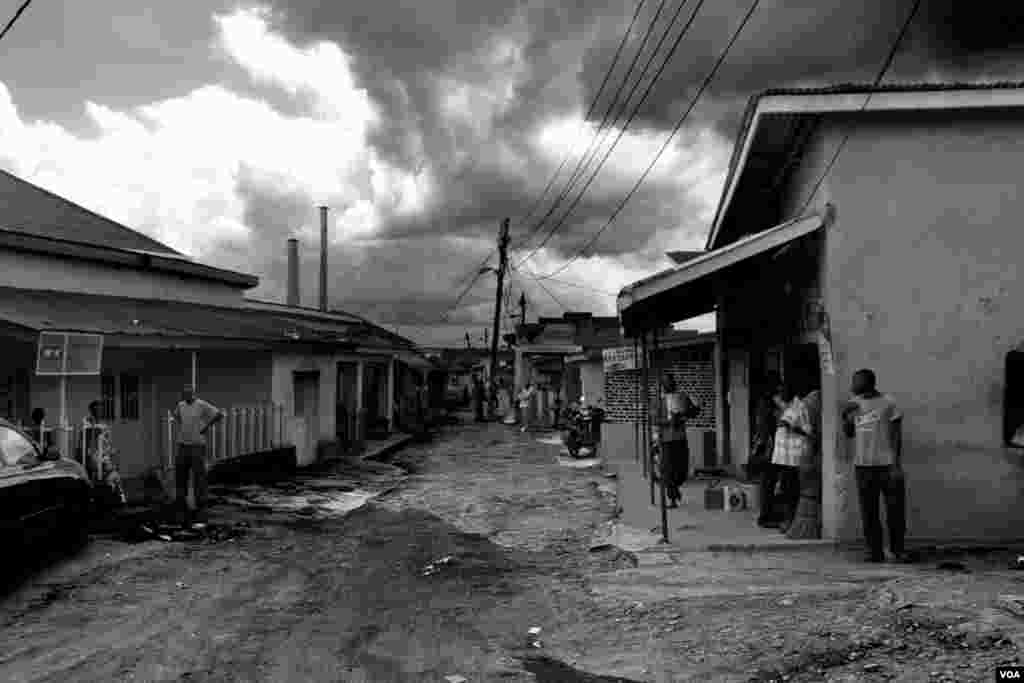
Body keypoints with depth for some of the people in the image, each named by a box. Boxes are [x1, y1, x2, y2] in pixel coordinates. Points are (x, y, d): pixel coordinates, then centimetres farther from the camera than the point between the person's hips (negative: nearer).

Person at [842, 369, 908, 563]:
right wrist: (845, 416, -2)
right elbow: (849, 434, 16)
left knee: (895, 510, 1)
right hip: (863, 466, 4)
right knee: (869, 512, 4)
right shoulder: (854, 403, 11)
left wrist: (896, 464, -11)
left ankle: (897, 550, 14)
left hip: (887, 465, -4)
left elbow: (897, 436, -5)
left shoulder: (888, 403, -4)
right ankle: (874, 551, 9)